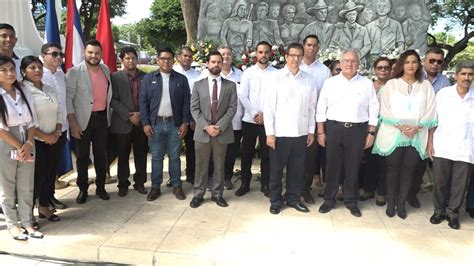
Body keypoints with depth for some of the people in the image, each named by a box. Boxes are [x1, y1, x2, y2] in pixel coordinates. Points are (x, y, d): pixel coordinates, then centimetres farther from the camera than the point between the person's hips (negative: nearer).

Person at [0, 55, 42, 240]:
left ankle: (27, 223, 22)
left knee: (26, 187, 9)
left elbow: (32, 122, 5)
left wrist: (28, 144, -9)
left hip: (27, 145, 4)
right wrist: (19, 147, -11)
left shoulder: (24, 93, 6)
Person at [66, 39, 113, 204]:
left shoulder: (106, 70, 5)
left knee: (101, 154, 11)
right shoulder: (75, 72, -11)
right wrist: (72, 122, -16)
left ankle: (100, 187, 24)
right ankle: (83, 189, 21)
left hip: (102, 117, 4)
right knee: (83, 156, 7)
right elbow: (68, 98, -12)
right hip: (83, 119, -4)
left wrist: (109, 114, 13)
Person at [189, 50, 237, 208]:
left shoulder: (230, 85, 5)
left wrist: (220, 126, -14)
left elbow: (232, 108, -3)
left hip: (222, 132, 0)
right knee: (201, 165, 7)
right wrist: (206, 126, -14)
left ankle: (217, 194, 20)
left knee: (219, 165, 8)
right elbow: (194, 109, -1)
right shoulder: (198, 85, 6)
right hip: (202, 132, 0)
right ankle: (198, 194, 18)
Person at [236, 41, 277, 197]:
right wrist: (255, 114, -9)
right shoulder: (248, 72, 4)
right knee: (247, 153, 7)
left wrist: (265, 114, -10)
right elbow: (242, 95, -3)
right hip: (249, 119, 1)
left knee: (266, 153, 6)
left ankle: (265, 184, 19)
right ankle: (245, 184, 19)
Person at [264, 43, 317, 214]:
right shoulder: (275, 78, -4)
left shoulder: (309, 79, 4)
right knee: (276, 169, 8)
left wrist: (311, 131, 7)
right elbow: (269, 107, -6)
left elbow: (312, 107, 8)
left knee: (297, 169, 12)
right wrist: (270, 132, -9)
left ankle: (293, 198, 29)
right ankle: (276, 201, 24)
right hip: (280, 132, -2)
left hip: (301, 133, 3)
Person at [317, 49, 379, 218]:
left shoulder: (367, 84, 5)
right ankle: (329, 199, 21)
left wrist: (371, 133, 1)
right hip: (333, 128, 0)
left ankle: (351, 201, 23)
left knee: (353, 167, 8)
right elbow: (321, 108, 4)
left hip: (358, 129, 0)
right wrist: (320, 132, -1)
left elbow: (373, 110, 6)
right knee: (332, 165, 7)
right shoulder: (330, 82, 4)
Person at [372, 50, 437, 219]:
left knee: (408, 170, 5)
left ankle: (401, 203, 16)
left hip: (417, 136, 2)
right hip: (393, 134, -1)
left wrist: (417, 127, -11)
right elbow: (385, 109, -2)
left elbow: (430, 111, 4)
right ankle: (391, 203, 14)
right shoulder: (391, 84, 5)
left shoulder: (426, 86, 9)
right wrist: (400, 126, -13)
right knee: (393, 169, 3)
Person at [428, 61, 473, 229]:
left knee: (460, 185, 7)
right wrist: (430, 143, -1)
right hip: (442, 147, 0)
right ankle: (439, 211, 25)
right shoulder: (443, 93, 1)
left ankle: (453, 213, 25)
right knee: (439, 182, 7)